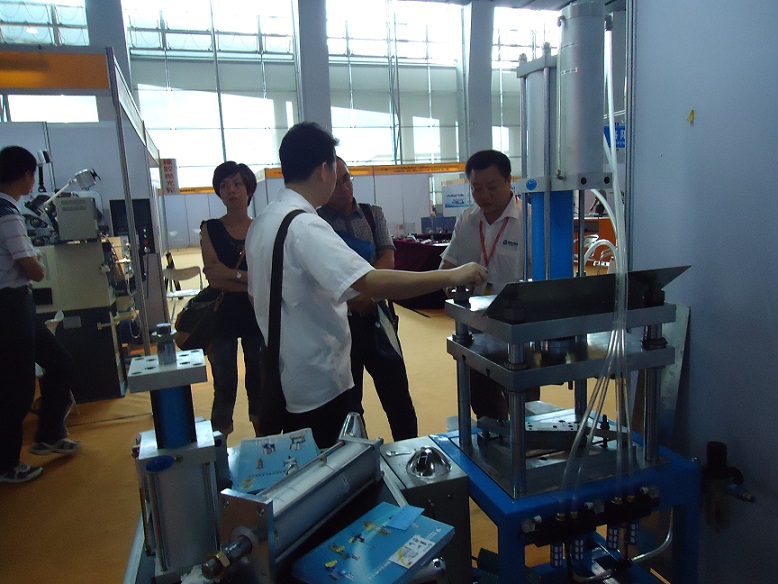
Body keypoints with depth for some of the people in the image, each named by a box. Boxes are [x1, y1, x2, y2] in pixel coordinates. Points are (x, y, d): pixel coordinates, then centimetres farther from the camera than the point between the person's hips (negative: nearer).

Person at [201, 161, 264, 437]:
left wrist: (229, 273, -16)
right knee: (224, 386, 6)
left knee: (259, 384, 11)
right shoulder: (211, 229, 0)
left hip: (259, 318, 1)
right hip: (223, 319, -1)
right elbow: (213, 277, -12)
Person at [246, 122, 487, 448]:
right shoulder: (305, 226, -23)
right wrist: (451, 276, -28)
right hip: (317, 386, -9)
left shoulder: (261, 223, 6)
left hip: (279, 377, 9)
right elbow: (372, 284, -34)